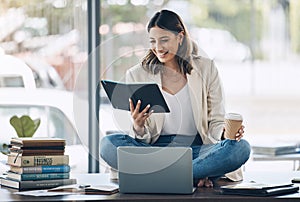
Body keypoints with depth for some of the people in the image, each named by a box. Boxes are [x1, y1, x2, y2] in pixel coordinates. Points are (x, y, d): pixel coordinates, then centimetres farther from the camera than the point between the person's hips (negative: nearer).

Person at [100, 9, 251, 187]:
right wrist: (138, 128, -19)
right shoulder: (137, 75, 6)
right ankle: (197, 175, -28)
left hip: (197, 149, 0)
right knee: (108, 144, -29)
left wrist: (226, 132, -16)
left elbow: (217, 121, 8)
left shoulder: (206, 68, 7)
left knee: (241, 148, -29)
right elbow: (142, 138, 5)